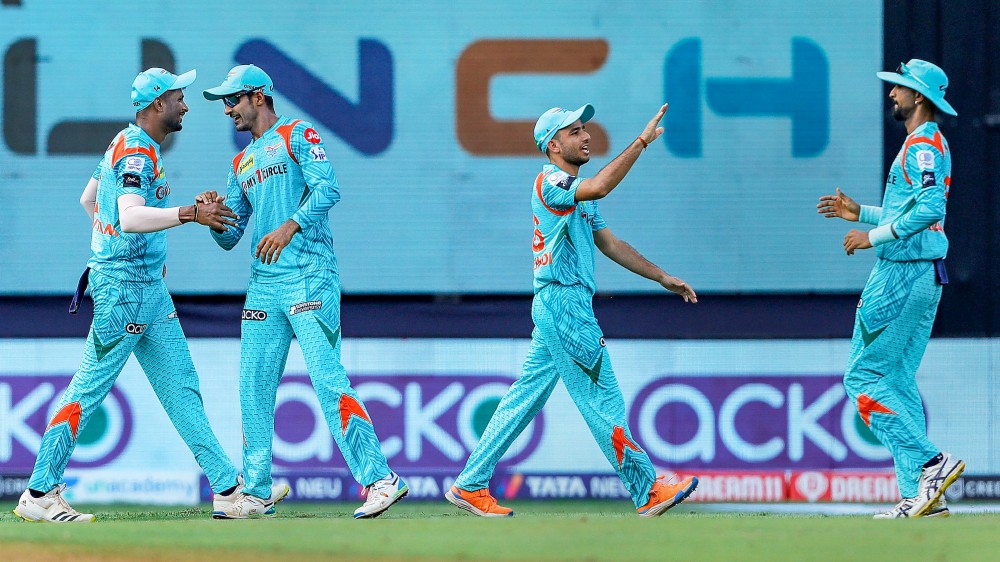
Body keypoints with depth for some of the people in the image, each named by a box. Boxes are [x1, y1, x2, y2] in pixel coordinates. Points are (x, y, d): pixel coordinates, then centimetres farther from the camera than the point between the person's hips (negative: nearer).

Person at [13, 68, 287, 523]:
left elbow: (88, 199, 28)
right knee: (88, 391, -7)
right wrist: (190, 213, -36)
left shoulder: (126, 144, 16)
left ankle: (227, 489, 6)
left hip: (150, 289, 11)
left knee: (182, 390, 7)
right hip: (124, 287, -11)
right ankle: (38, 494, -4)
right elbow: (131, 216, -30)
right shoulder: (138, 151, -15)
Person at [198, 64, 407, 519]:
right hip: (263, 284, 8)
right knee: (253, 387, 4)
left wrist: (291, 225, -27)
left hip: (309, 276, -8)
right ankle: (255, 492, 11)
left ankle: (380, 479, -19)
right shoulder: (242, 163, 24)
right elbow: (229, 237, 21)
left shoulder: (297, 136, 2)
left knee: (328, 379, -16)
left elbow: (327, 188, -14)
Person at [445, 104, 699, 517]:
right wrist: (641, 142, -31)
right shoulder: (550, 182, -11)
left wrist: (661, 277, 18)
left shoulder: (578, 191, 20)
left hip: (554, 308, 10)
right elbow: (598, 187, -31)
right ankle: (648, 492, -4)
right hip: (563, 302, -10)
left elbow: (610, 243, 23)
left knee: (525, 397, 10)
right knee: (602, 398, -6)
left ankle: (470, 485, 12)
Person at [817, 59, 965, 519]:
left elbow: (931, 209, -25)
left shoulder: (922, 145, -12)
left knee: (862, 377, -9)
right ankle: (920, 495, 4)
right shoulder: (930, 145, 21)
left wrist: (875, 236, -19)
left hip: (903, 275, -10)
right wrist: (862, 214, 22)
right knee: (897, 382, 9)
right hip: (924, 276, 10)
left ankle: (930, 462, -17)